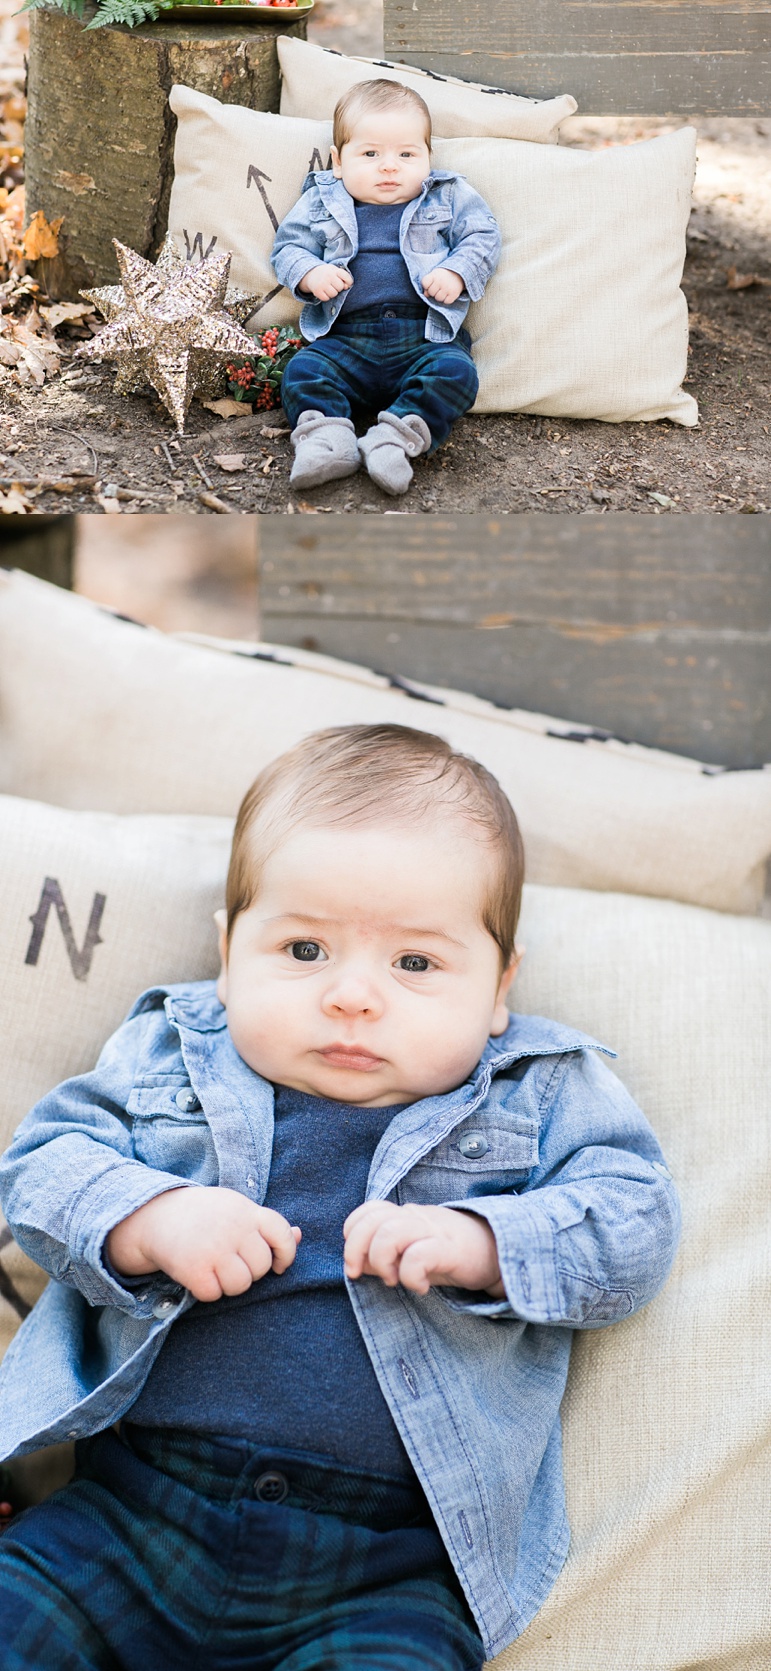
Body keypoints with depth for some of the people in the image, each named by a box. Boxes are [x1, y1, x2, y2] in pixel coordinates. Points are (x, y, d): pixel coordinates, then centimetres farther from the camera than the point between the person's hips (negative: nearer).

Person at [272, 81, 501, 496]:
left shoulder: (449, 197, 11)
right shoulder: (322, 203, 13)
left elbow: (482, 237, 8)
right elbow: (288, 246, 13)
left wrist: (457, 274, -12)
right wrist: (310, 274, -9)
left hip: (425, 337, -1)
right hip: (345, 338, 1)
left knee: (455, 372, -30)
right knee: (303, 371, -23)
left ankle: (396, 439, -38)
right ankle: (325, 437, -37)